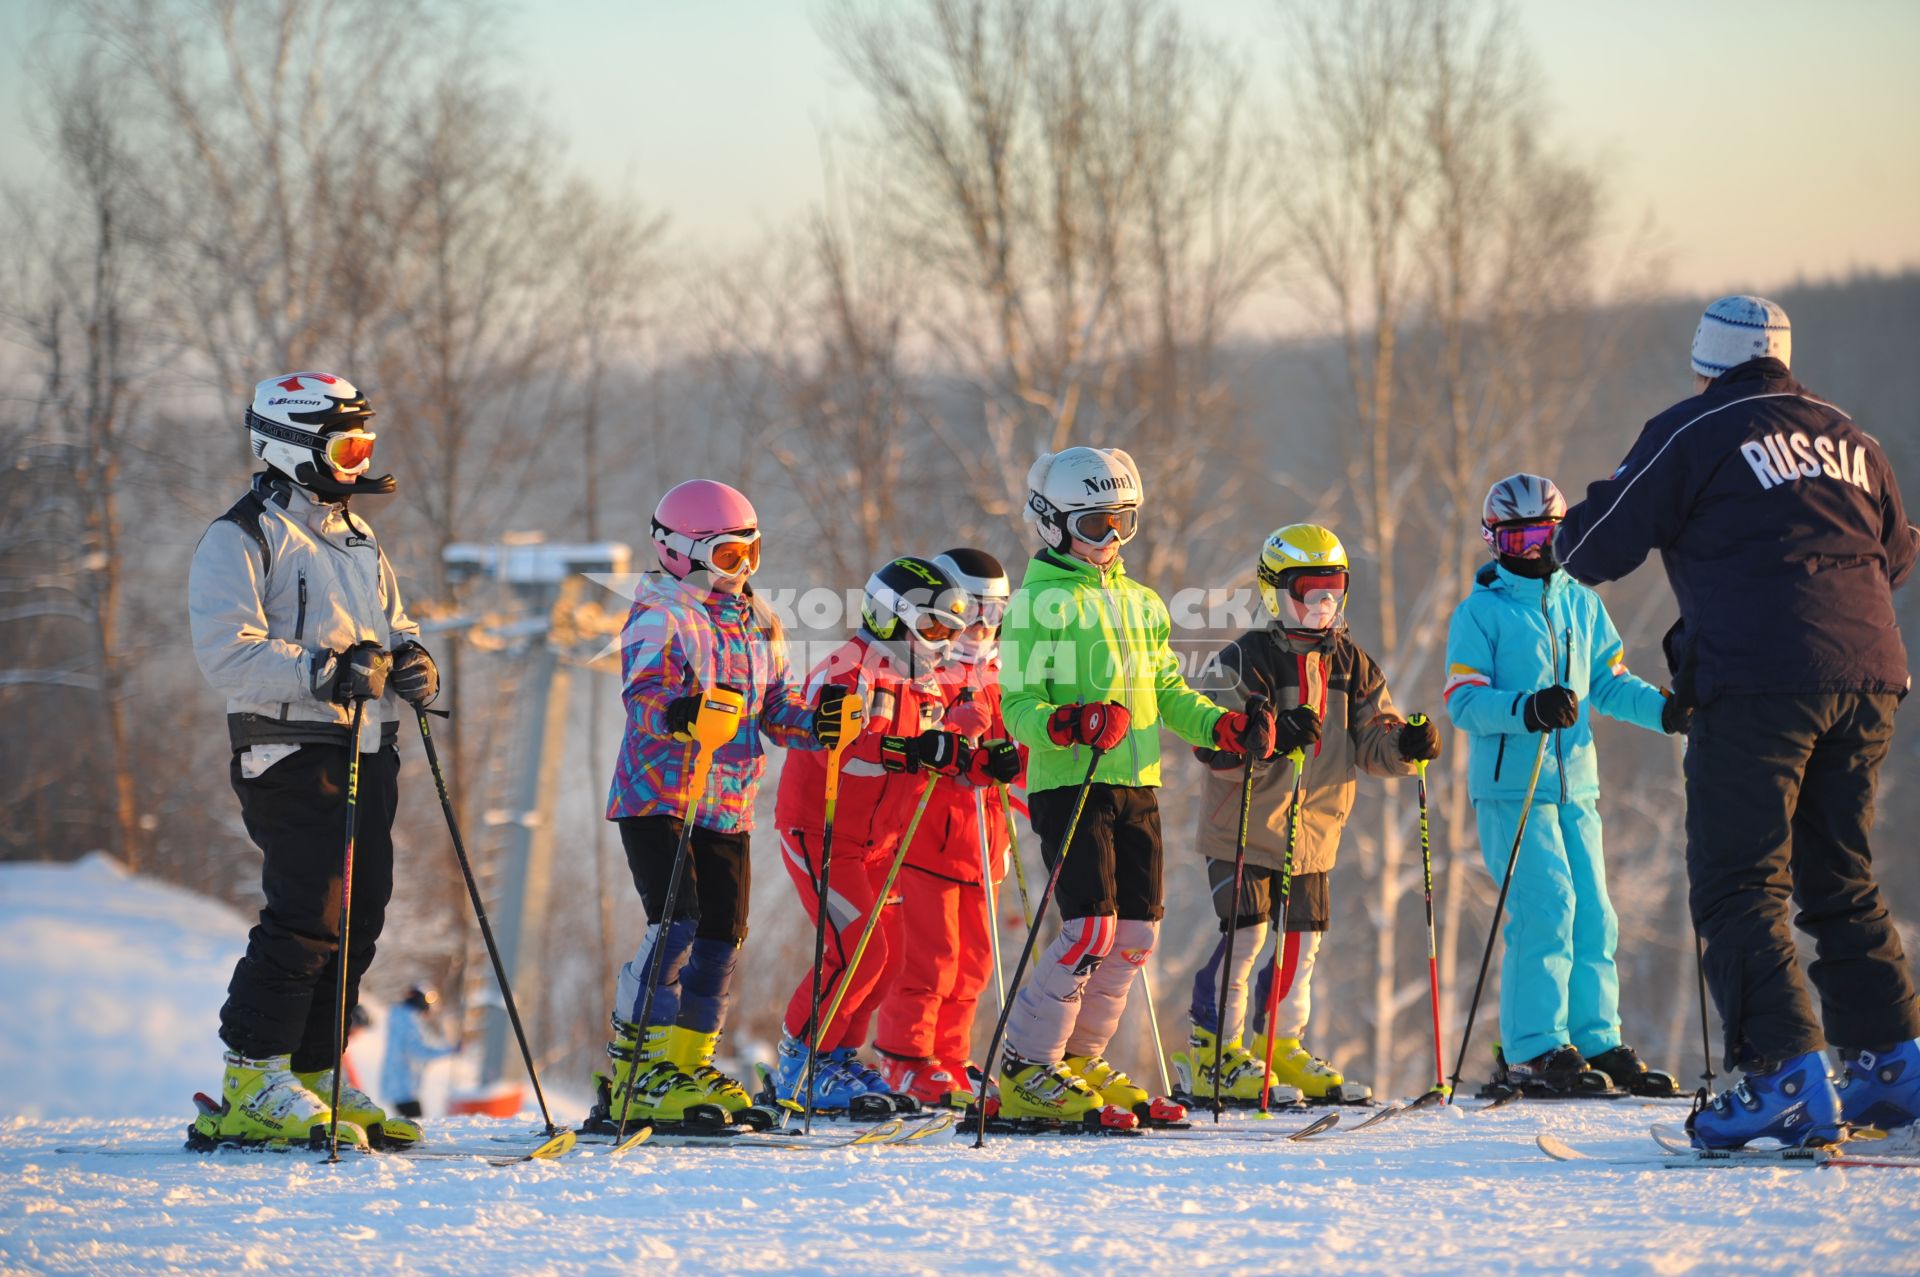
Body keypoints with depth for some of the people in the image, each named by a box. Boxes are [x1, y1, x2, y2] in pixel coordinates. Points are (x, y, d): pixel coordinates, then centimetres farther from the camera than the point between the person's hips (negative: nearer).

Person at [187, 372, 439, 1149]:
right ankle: (252, 1085, -10)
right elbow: (228, 651, -17)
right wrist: (324, 672, -25)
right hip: (293, 755, -9)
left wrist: (409, 661, 4)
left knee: (359, 918, 7)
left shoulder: (354, 537, 21)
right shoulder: (243, 539, -6)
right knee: (307, 917, -14)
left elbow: (390, 622, 28)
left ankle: (313, 1074, 14)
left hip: (367, 752, 9)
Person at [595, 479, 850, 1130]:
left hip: (728, 805, 8)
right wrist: (676, 714, -44)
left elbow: (773, 704, 17)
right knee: (676, 924, -18)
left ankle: (688, 1063, 20)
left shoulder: (759, 622, 15)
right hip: (658, 798, -8)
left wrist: (813, 722, -4)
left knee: (721, 935, 7)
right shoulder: (659, 615, -9)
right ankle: (633, 1078, -15)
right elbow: (644, 695, -22)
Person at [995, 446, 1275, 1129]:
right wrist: (1067, 724, -29)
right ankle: (1025, 1072, -7)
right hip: (1069, 786, -7)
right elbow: (1018, 705, -10)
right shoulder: (1039, 604, -4)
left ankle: (1079, 1060, 19)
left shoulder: (1142, 604, 18)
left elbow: (1168, 694, 22)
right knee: (1091, 929, -16)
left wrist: (1226, 726, 6)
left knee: (1137, 932, 6)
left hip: (1135, 787, 7)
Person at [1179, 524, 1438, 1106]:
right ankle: (1214, 1053, 0)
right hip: (1244, 826, -6)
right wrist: (1272, 738, -35)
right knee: (1246, 935, -10)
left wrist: (1404, 744, -15)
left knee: (1302, 941, 10)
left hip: (1313, 833, 6)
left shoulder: (1351, 663, 9)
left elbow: (1370, 741, 7)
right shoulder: (1247, 660, -11)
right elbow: (1217, 749, -18)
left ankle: (1282, 1045, 24)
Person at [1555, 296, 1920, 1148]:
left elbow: (1593, 553, 3)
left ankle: (1789, 1079, -17)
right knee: (1841, 881, 19)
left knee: (1738, 887, -4)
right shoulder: (1848, 438, 18)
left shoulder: (1692, 433, 2)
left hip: (1759, 681, -6)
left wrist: (1582, 522, 26)